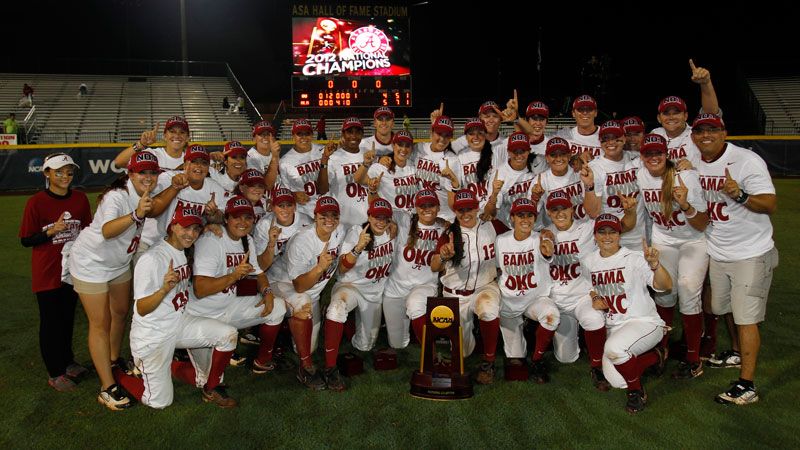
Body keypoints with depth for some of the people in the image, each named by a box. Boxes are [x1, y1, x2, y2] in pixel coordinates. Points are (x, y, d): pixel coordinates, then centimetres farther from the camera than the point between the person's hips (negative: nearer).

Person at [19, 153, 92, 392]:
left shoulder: (80, 199, 0)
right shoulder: (36, 202, -13)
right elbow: (26, 240, -8)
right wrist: (51, 231, -22)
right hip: (47, 273, -4)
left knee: (68, 318, 18)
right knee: (50, 322, 7)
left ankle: (67, 362, 35)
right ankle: (55, 373, 19)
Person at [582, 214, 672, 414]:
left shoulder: (635, 258, -11)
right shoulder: (588, 262, 5)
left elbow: (666, 286, -24)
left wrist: (654, 264, -43)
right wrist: (594, 298, 1)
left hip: (644, 323, -5)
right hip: (613, 327, 6)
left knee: (614, 348, -36)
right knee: (616, 380, -12)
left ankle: (636, 391, -7)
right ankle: (654, 356, 19)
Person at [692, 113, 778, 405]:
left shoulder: (747, 161, -16)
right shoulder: (694, 164, 3)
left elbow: (771, 205, -24)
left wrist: (740, 195, -39)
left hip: (751, 255, -7)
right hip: (716, 254, 7)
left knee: (746, 318, -7)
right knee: (721, 309, 19)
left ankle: (747, 385, -1)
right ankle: (739, 352, 44)